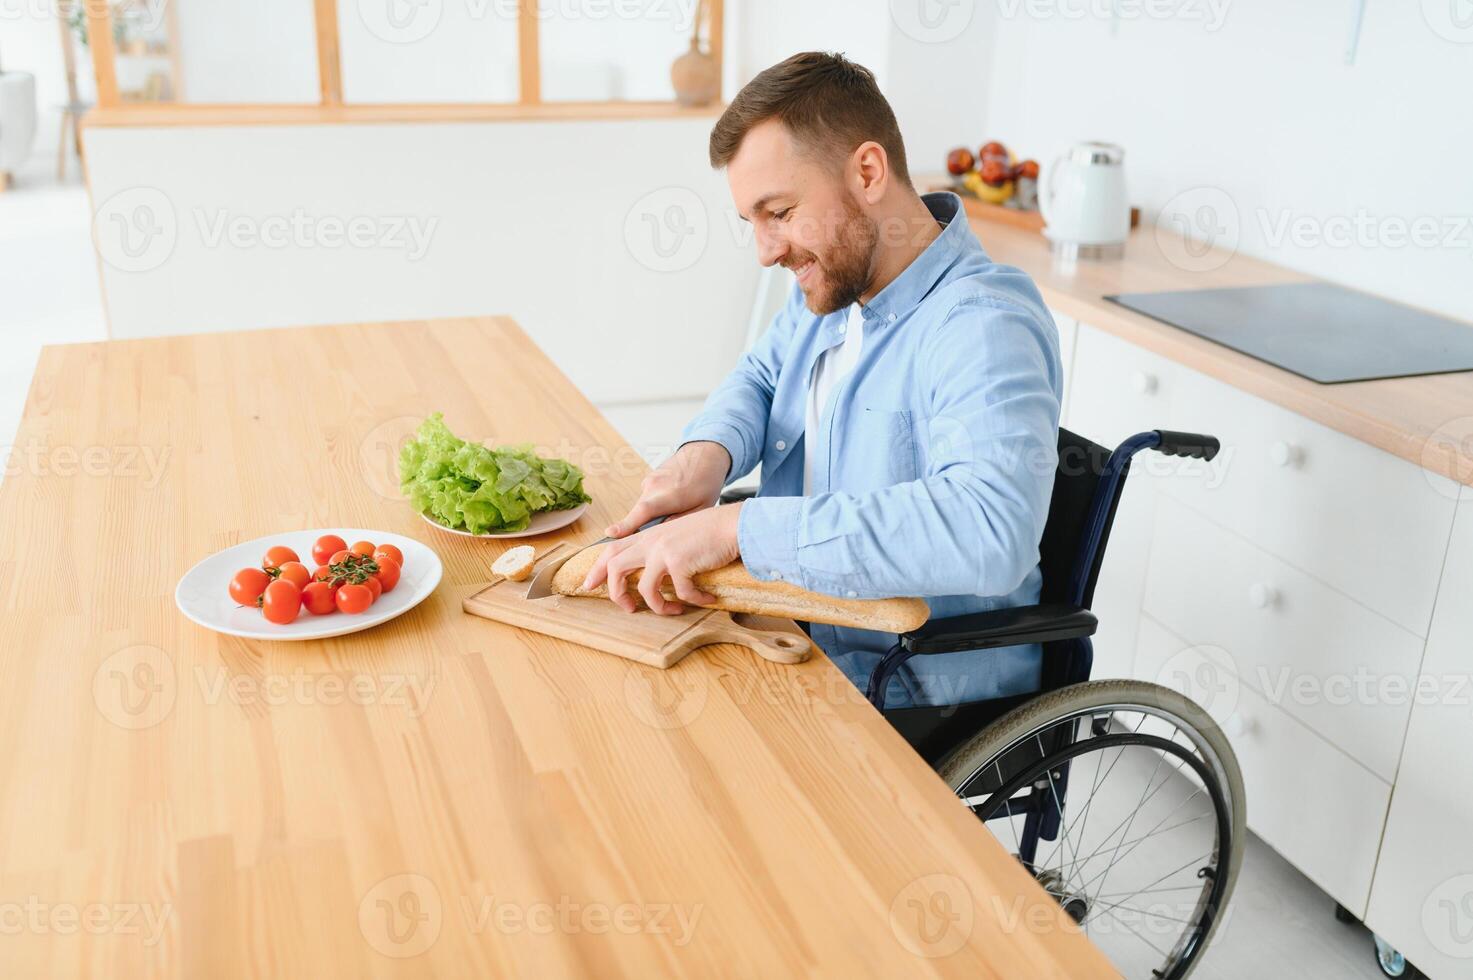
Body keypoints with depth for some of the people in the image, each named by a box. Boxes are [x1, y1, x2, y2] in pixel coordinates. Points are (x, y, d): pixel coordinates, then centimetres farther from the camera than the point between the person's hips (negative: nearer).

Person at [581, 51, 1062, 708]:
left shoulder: (983, 328, -25)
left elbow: (990, 530, -40)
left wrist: (736, 526, -38)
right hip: (802, 642, 8)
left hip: (921, 700, -8)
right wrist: (707, 452, -7)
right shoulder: (830, 284, 5)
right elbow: (759, 379, 19)